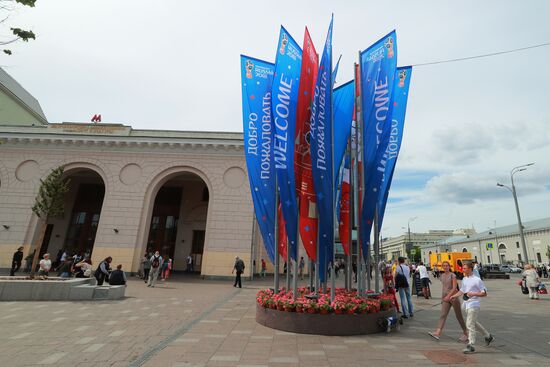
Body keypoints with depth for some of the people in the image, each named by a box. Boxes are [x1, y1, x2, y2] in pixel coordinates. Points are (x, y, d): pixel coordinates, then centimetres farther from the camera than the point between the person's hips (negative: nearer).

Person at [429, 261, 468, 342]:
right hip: (445, 299, 5)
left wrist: (449, 296, -25)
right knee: (443, 315, -7)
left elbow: (454, 288, -17)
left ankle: (466, 333, 27)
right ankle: (437, 333, -17)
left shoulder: (453, 275, -9)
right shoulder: (441, 276, 9)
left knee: (459, 316, 8)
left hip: (453, 297, -5)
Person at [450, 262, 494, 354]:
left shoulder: (477, 280, -13)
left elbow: (484, 293, -10)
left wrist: (473, 294, -23)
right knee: (474, 323, 22)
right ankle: (488, 336, 41)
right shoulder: (464, 279, 10)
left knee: (470, 324, -7)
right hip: (466, 305, 8)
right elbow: (462, 290, 19)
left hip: (473, 305, -8)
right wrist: (455, 295, 4)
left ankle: (471, 346, 0)